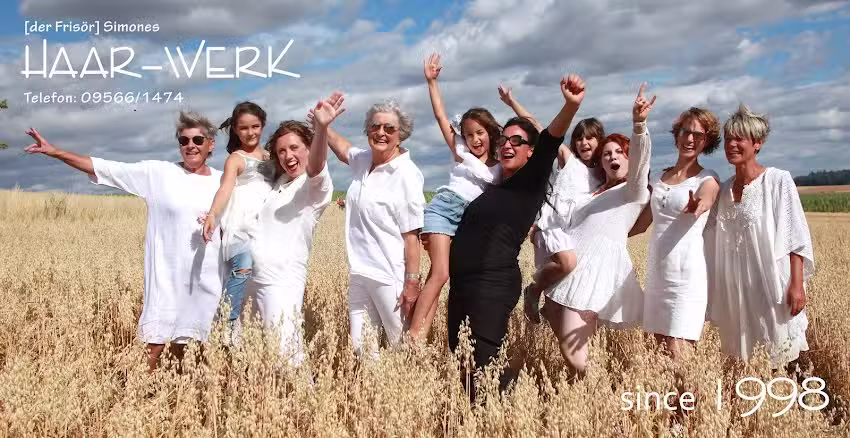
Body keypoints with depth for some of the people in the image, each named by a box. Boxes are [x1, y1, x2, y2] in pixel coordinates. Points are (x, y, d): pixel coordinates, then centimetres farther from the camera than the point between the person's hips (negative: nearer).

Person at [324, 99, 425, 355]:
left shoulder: (406, 174, -14)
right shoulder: (364, 161, 5)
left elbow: (411, 235, -16)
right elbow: (342, 148, 31)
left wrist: (412, 283, -17)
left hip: (389, 277, -7)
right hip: (359, 273, 7)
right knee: (360, 346, 10)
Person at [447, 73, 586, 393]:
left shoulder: (531, 182, -3)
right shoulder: (495, 185, 18)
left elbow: (549, 143, -23)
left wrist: (571, 107, -39)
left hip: (493, 285, -9)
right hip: (462, 284, 9)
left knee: (484, 366, -14)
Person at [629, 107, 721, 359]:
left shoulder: (708, 180, -1)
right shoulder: (659, 179, 14)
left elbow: (701, 205, -23)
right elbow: (641, 224, 20)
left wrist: (695, 208, -45)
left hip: (687, 271, -5)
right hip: (657, 271, 6)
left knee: (677, 353, -10)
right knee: (659, 345, 6)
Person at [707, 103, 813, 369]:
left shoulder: (778, 181, -5)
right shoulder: (723, 189, 9)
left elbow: (796, 237, -8)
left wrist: (797, 284, -14)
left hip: (771, 283, -5)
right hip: (735, 288, 5)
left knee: (778, 362, 1)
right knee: (742, 361, 11)